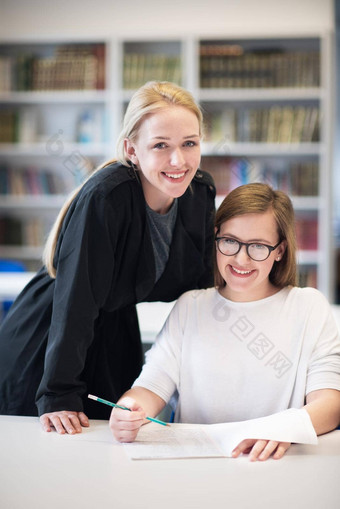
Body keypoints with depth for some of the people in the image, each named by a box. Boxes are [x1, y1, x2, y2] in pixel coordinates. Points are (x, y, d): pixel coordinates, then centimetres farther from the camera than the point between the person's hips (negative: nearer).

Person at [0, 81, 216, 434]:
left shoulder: (200, 193, -10)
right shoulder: (105, 197, -31)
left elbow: (200, 285, 3)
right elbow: (76, 299, -29)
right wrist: (59, 396, -26)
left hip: (116, 339, 6)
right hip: (46, 345, -5)